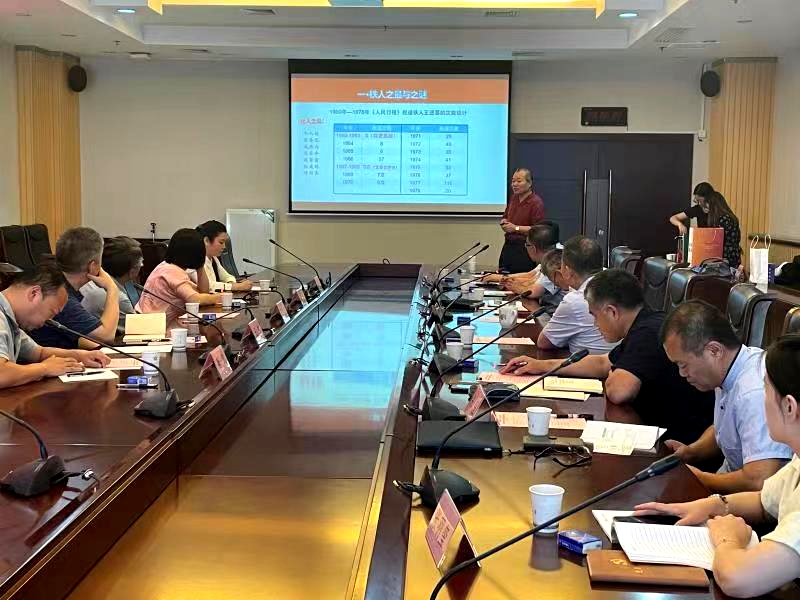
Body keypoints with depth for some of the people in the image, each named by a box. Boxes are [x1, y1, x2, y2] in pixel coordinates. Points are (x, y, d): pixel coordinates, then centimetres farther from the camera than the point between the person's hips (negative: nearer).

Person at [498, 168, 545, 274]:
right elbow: (505, 217, 29)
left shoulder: (536, 202, -11)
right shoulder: (513, 198, 14)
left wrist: (516, 228, -15)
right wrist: (504, 222, 5)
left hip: (525, 251, -8)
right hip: (508, 247, 8)